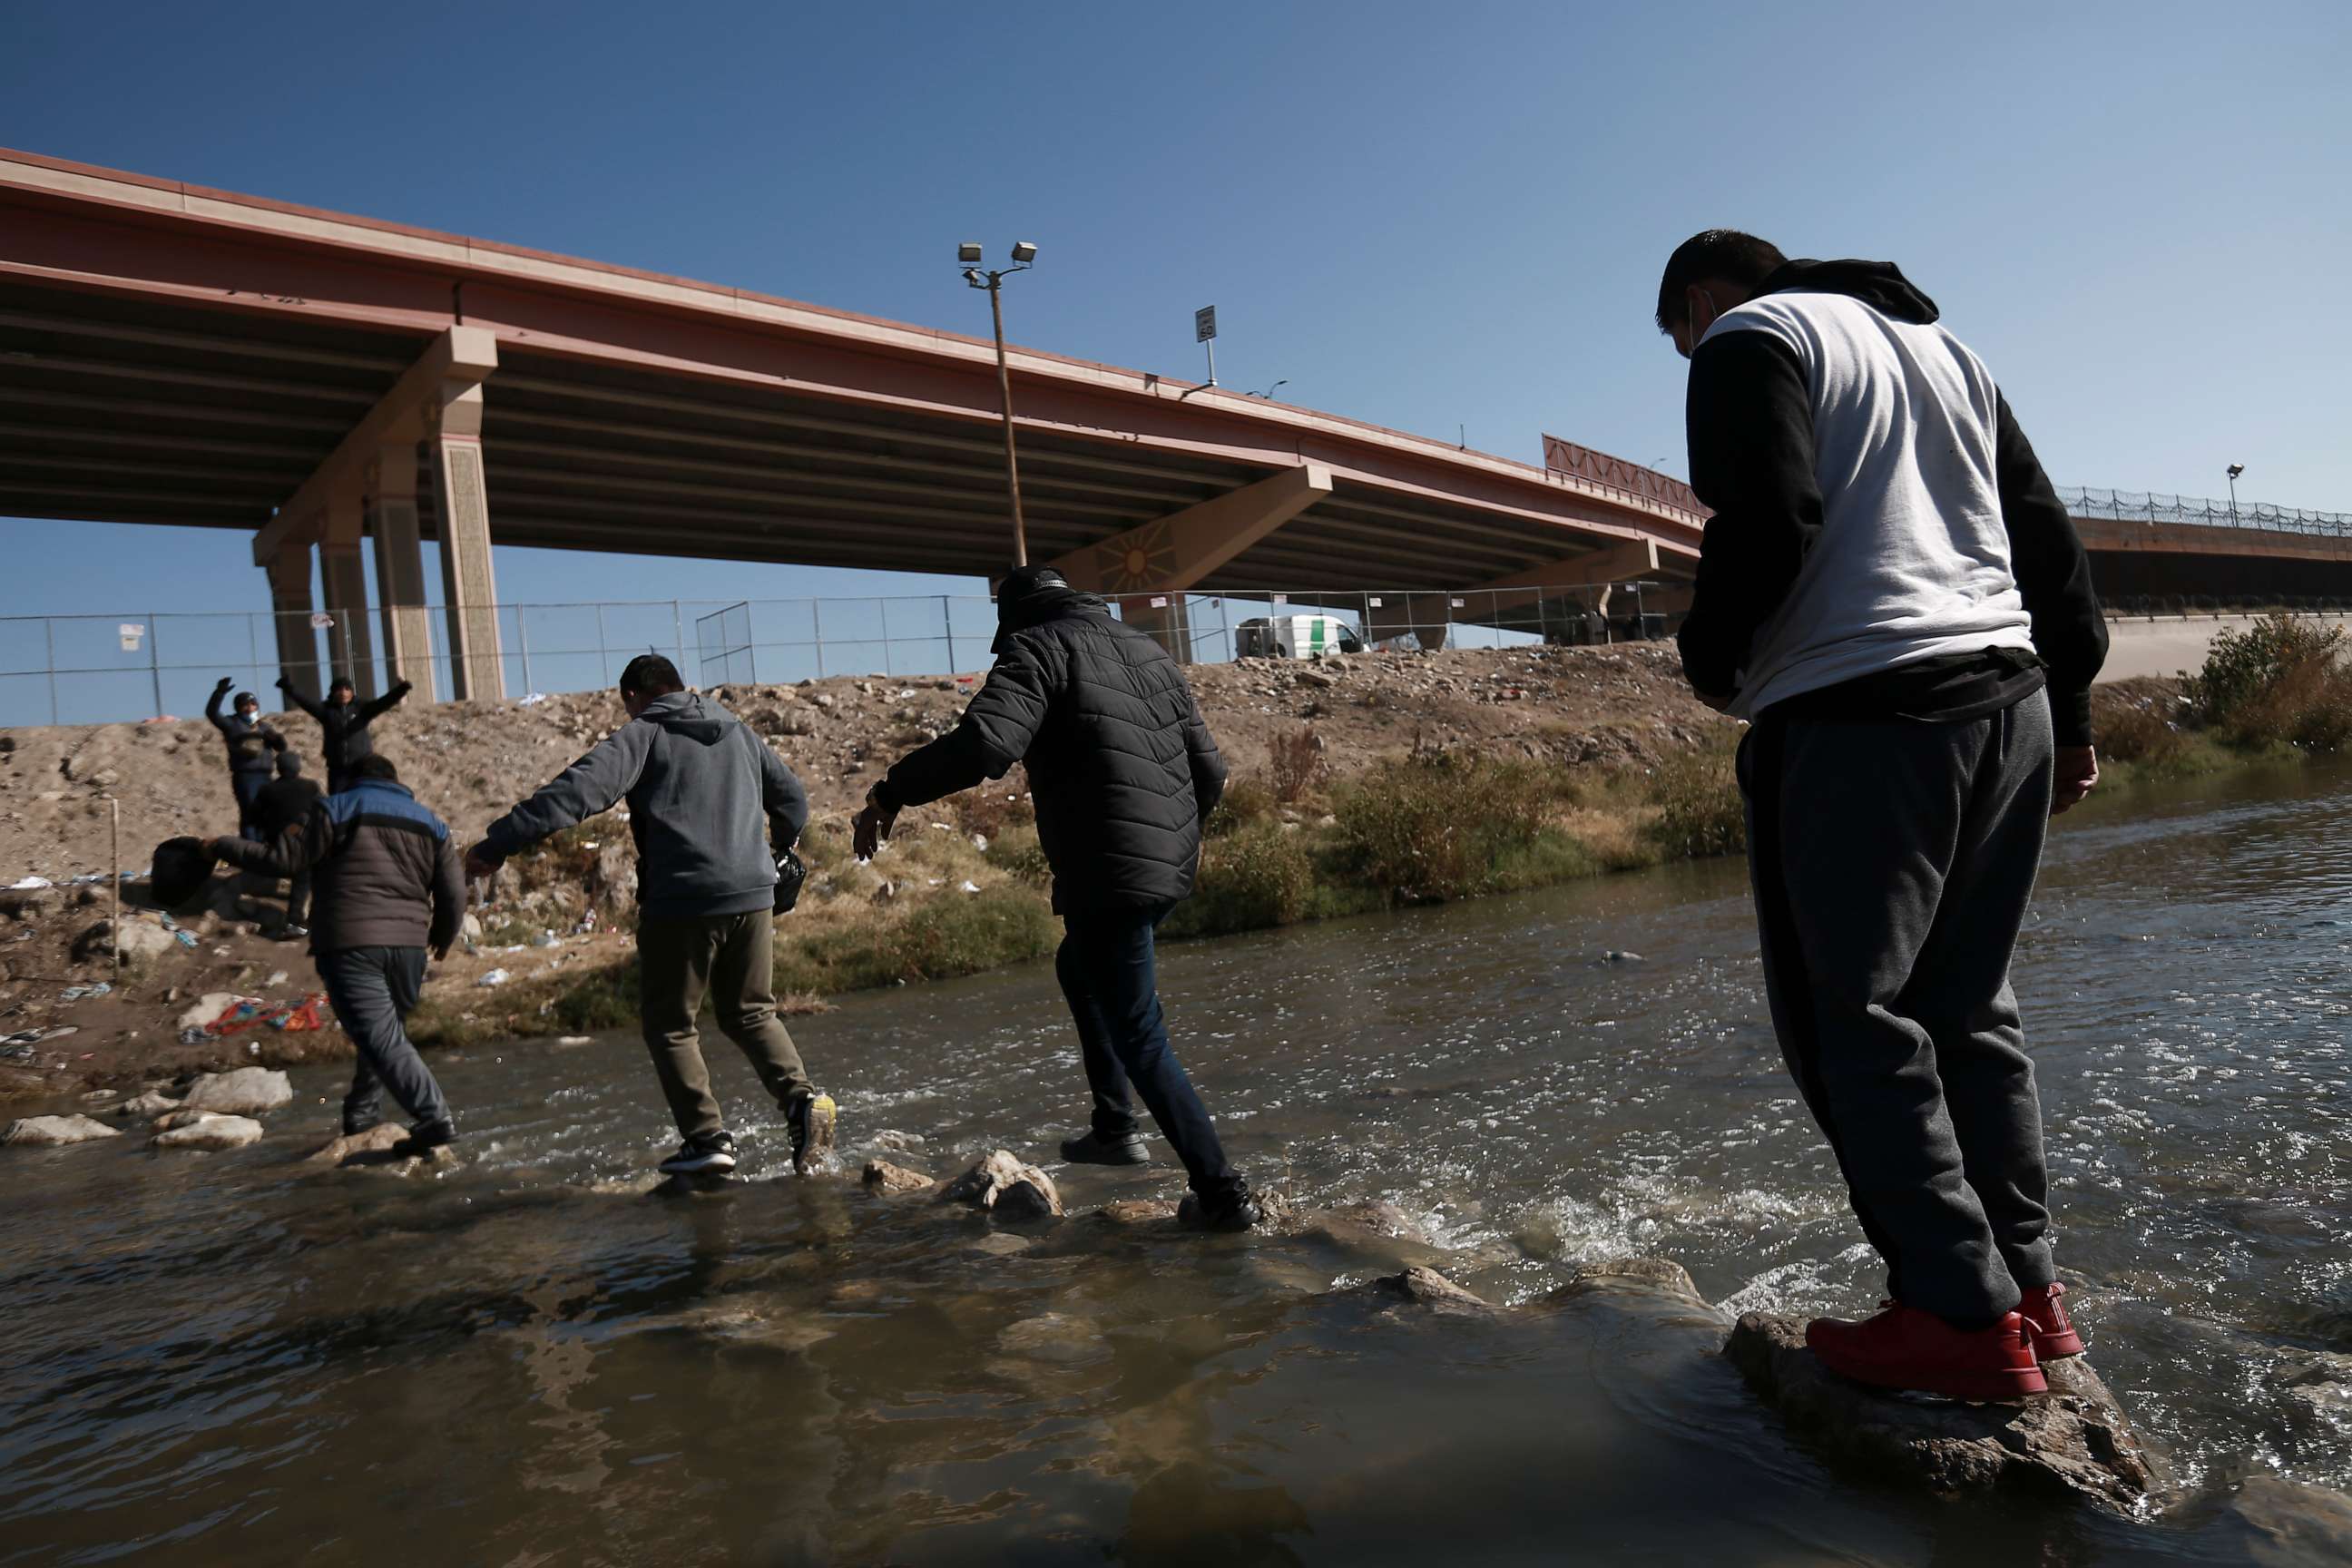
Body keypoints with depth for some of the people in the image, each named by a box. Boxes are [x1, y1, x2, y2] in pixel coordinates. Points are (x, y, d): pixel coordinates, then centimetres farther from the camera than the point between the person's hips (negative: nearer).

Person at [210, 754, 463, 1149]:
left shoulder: (335, 809, 6)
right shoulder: (430, 824, 17)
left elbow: (283, 858, -1)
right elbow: (454, 893, 13)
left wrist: (223, 847, 14)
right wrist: (442, 938, 29)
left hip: (349, 944, -4)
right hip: (408, 946, 4)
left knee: (382, 1040, -10)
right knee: (387, 1029, 23)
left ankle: (434, 1117, -21)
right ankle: (360, 1112, 28)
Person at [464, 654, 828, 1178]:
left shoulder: (642, 736, 0)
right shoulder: (737, 732, 17)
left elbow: (577, 791, -15)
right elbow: (793, 798, 24)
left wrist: (497, 844, -17)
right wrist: (778, 844, 45)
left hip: (681, 903, -5)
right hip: (753, 897, 5)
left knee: (670, 1025, 9)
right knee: (751, 1013, 17)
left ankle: (707, 1138, 4)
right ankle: (801, 1098, -3)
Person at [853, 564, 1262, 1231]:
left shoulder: (1039, 647, -5)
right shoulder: (1150, 653, 17)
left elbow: (985, 742, -24)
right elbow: (1209, 771, 16)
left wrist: (892, 793, -14)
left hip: (1108, 876, -8)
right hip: (1169, 870, 8)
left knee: (1140, 1041, 3)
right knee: (1077, 968, 31)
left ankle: (1222, 1194, 5)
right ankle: (1114, 1128, 34)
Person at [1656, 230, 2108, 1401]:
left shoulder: (1751, 339, 2)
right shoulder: (1939, 341, 25)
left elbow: (1767, 523, -15)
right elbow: (2046, 534, 21)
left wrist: (1712, 663, 1)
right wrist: (2069, 710, 21)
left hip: (1858, 713, -8)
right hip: (2008, 703, 9)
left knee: (1853, 1021, -3)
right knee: (1971, 1010, 13)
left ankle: (1963, 1314, -2)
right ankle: (2027, 1287, 16)